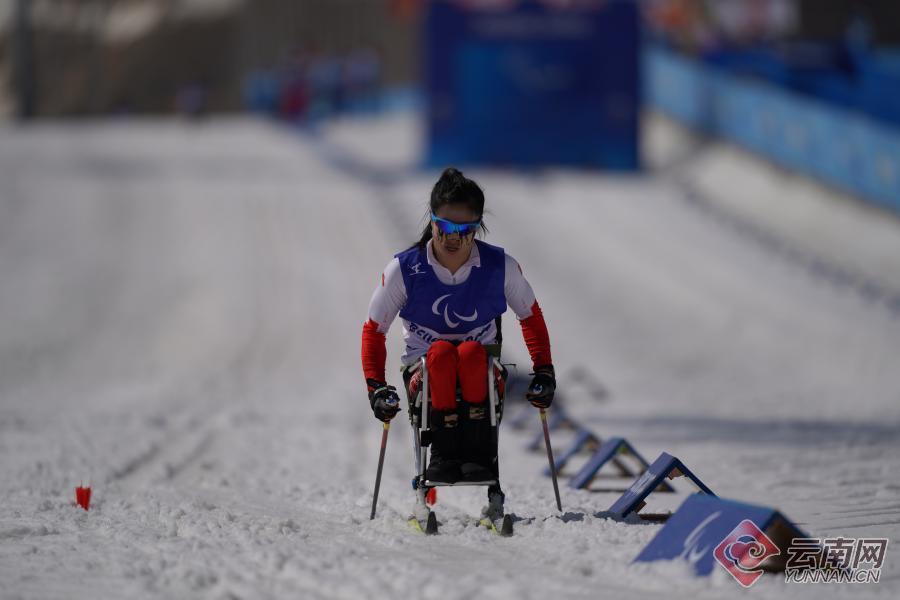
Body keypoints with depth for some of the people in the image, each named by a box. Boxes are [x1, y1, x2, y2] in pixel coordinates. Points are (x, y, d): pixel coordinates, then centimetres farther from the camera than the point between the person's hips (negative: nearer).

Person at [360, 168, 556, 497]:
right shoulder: (404, 269, -8)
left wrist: (543, 371, 0)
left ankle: (478, 453, -33)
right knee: (441, 352, -36)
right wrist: (376, 386, -11)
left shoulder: (500, 267, -5)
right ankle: (444, 454, -34)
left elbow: (531, 318, 11)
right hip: (424, 371, 0)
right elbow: (373, 330, 1)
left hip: (482, 372, 0)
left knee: (470, 352, -36)